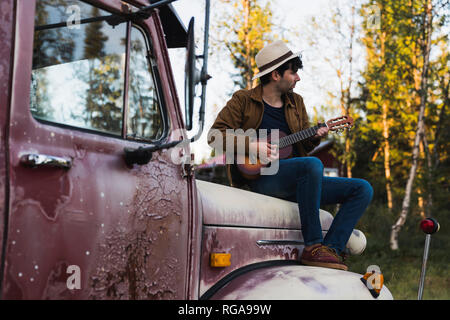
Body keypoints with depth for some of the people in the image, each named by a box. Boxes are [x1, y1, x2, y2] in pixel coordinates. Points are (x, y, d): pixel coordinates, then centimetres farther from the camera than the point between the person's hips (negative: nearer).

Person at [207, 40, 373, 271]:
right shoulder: (243, 100, 3)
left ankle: (331, 249, -17)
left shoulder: (296, 102, 19)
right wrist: (250, 146, -19)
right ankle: (312, 247, -31)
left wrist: (315, 138, -2)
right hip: (261, 178, -7)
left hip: (297, 182, 7)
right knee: (313, 165, -36)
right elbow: (215, 134, -5)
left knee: (362, 189, -5)